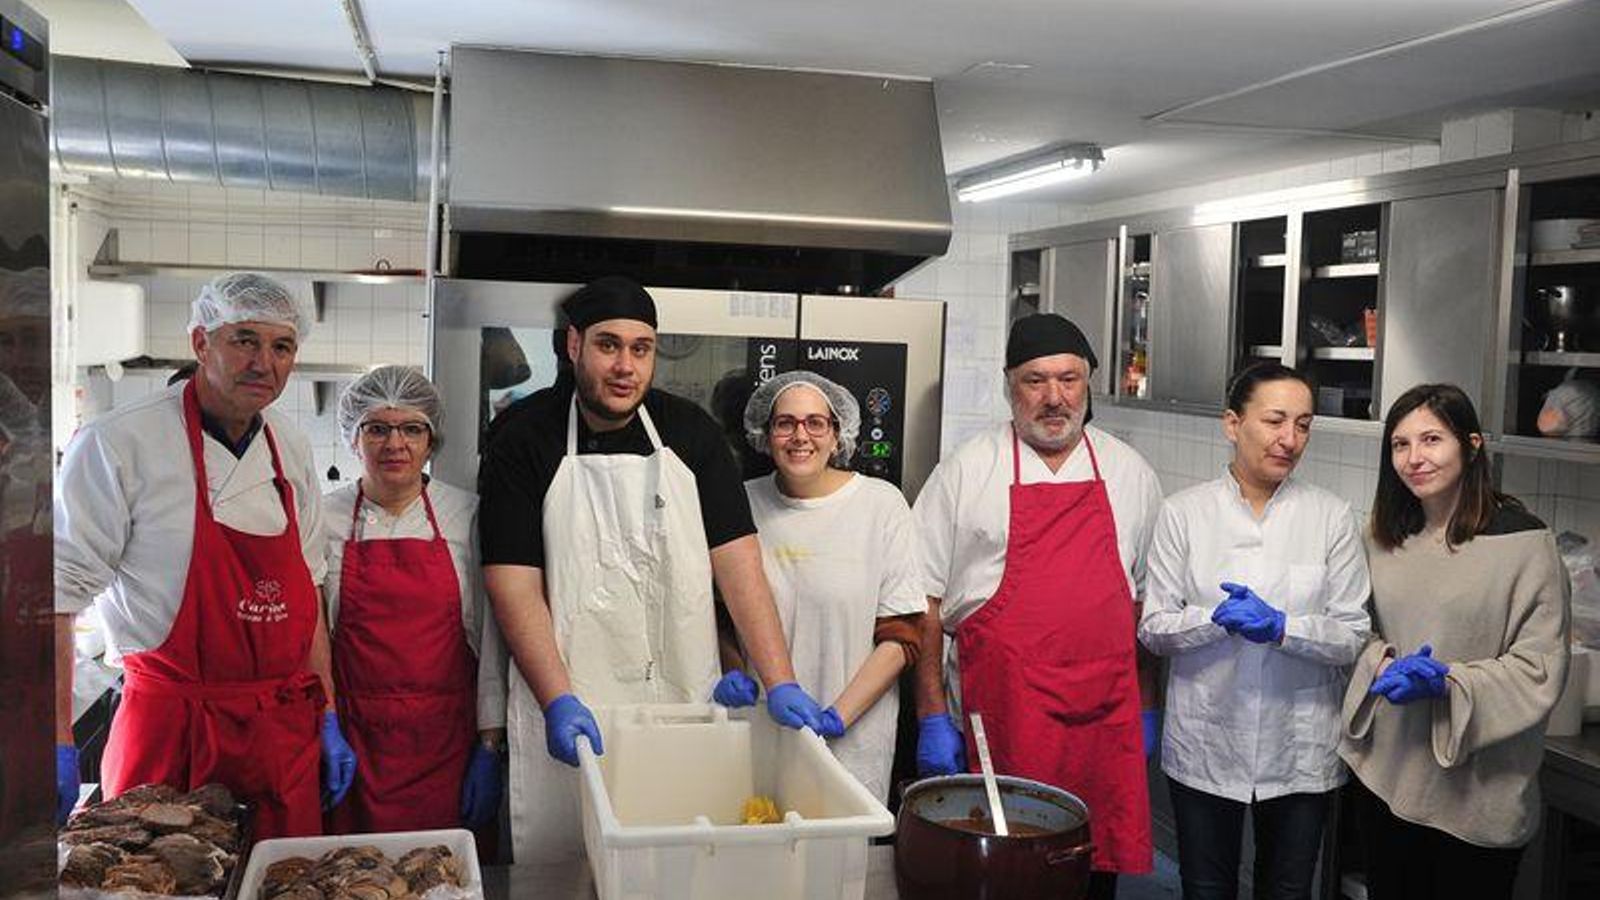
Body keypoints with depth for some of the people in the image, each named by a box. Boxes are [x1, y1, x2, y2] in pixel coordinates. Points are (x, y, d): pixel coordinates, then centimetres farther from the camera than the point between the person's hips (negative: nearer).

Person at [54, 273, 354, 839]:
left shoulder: (292, 451, 8)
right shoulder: (117, 445, -10)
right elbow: (57, 590, -11)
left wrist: (328, 717, 12)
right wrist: (57, 744, -15)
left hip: (285, 728, 5)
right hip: (170, 728, -5)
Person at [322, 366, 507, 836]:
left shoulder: (466, 515, 2)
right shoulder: (325, 519, 3)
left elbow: (491, 638, 2)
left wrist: (491, 744, -1)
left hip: (447, 739, 0)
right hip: (354, 739, 1)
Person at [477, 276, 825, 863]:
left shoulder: (690, 431, 4)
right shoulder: (523, 437, -3)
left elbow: (737, 561, -2)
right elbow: (513, 583, -9)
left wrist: (780, 684, -11)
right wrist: (559, 700, -20)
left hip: (688, 711, 3)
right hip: (570, 720, -2)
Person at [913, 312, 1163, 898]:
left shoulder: (1130, 473, 11)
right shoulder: (965, 472, 0)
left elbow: (1146, 598, 17)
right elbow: (925, 601, 0)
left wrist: (1147, 707, 14)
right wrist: (932, 717, -4)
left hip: (1106, 722, 3)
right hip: (997, 716, -2)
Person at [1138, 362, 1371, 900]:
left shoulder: (1332, 518, -3)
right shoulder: (1183, 513, -4)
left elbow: (1353, 637, -4)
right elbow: (1153, 629, -4)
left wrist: (1282, 627, -21)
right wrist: (1218, 619, -22)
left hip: (1300, 751, 0)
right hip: (1204, 746, 0)